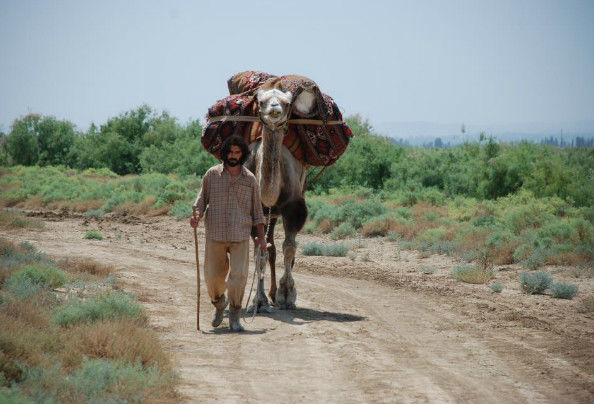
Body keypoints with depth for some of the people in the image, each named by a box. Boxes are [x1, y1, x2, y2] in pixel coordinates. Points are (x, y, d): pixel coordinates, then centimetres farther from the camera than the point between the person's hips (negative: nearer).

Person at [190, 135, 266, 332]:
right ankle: (219, 304, 33)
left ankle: (234, 316, 4)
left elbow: (257, 209, 13)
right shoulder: (212, 174, 6)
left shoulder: (250, 179, 8)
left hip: (240, 235, 0)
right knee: (213, 276, 3)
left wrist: (261, 236, 10)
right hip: (215, 234, 0)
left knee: (239, 275, -10)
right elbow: (202, 198, 10)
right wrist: (197, 215, -10)